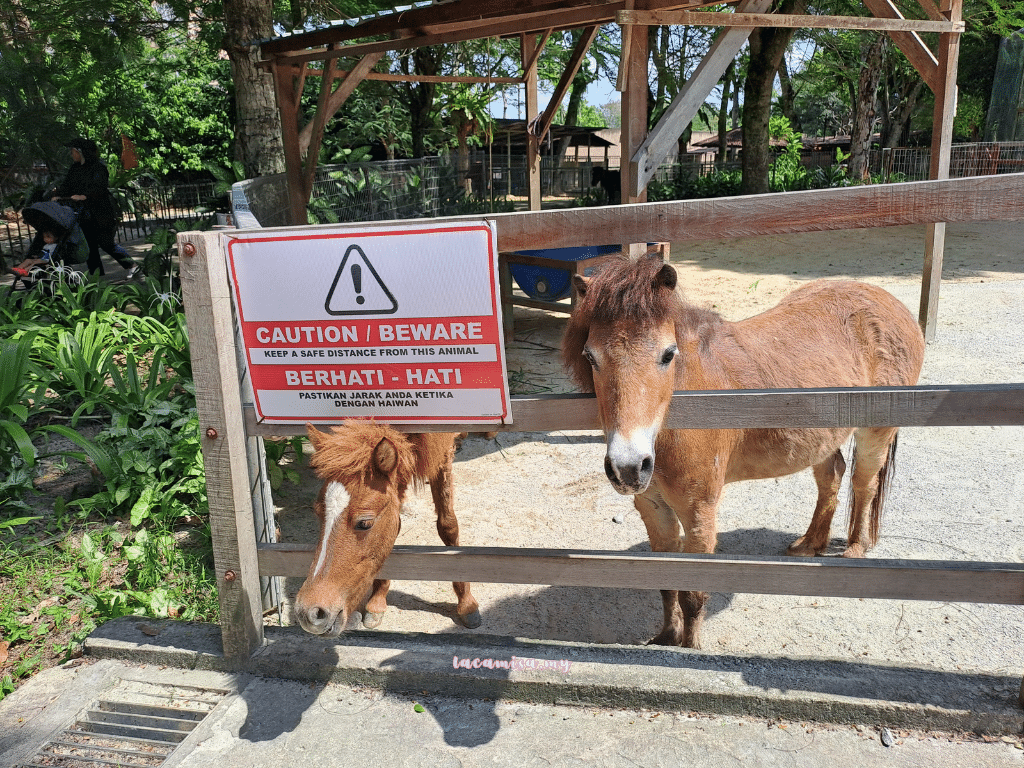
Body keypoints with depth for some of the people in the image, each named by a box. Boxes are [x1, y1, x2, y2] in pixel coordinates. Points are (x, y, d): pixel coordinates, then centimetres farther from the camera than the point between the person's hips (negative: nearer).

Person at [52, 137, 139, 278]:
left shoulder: (98, 167, -10)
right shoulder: (74, 169, 14)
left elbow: (99, 188, -22)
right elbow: (66, 186, 9)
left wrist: (84, 196, -35)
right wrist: (57, 195, -10)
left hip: (101, 212, -7)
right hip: (85, 215, 8)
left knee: (106, 243, -7)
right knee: (89, 245, 6)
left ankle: (132, 266, 6)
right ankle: (96, 275, 12)